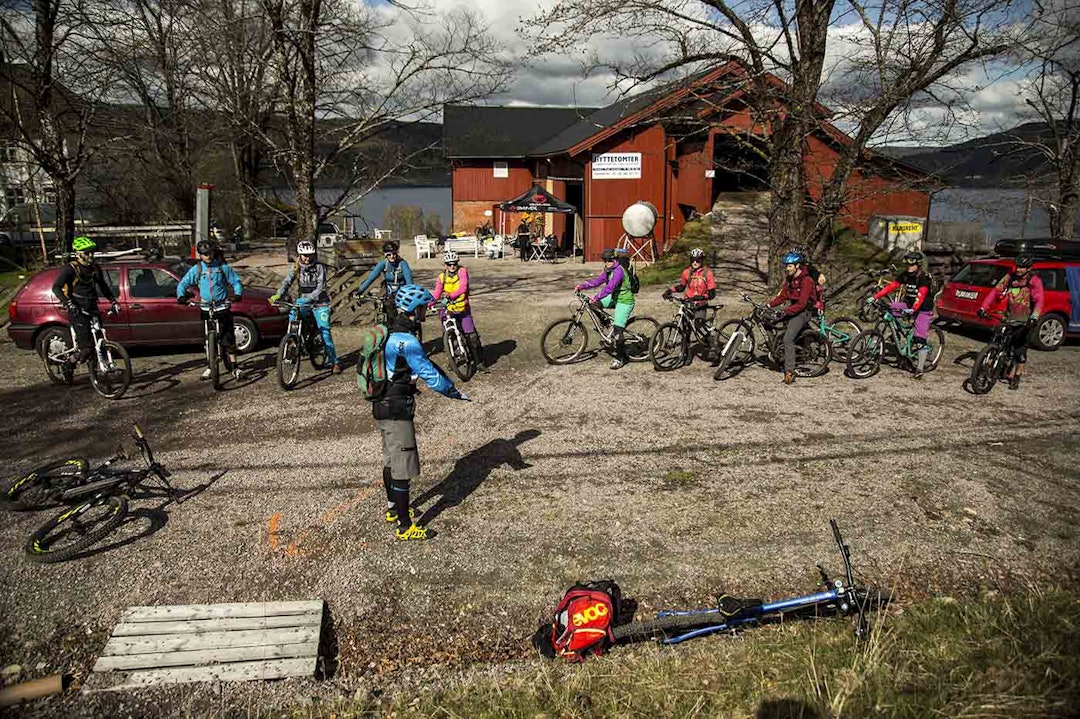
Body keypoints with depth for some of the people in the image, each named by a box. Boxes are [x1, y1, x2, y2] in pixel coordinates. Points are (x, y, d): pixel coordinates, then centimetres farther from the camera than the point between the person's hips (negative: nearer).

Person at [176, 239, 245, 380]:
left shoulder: (223, 267, 1)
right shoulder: (196, 269, 4)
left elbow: (236, 281, 4)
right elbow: (183, 283, 5)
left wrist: (237, 294, -15)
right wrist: (181, 295, -14)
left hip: (222, 307, -2)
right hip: (206, 308, 2)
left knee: (228, 337, -6)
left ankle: (235, 366, 0)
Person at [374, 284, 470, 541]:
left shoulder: (390, 334, 9)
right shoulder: (407, 341, -23)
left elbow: (425, 364, 15)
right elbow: (429, 373, -23)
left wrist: (449, 384, 16)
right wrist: (453, 392, -9)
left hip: (381, 406, 10)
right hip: (397, 411, -10)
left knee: (391, 460, 23)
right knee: (403, 468, -3)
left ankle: (393, 509, 40)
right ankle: (405, 527, 5)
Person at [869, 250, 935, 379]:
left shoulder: (924, 277, -20)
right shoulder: (904, 275, -1)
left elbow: (921, 295, -33)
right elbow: (891, 286, -8)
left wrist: (912, 309, -49)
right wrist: (876, 297, -20)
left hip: (923, 309, -6)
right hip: (909, 304, 7)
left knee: (920, 339, -12)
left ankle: (920, 368, -7)